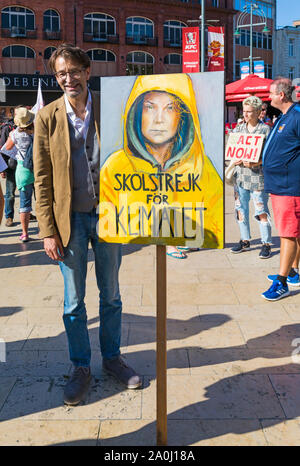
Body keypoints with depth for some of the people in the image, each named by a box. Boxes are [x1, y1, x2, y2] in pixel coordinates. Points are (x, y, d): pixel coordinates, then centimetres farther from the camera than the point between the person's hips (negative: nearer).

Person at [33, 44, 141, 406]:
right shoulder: (47, 117, -2)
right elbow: (42, 179, -2)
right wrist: (48, 230, -7)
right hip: (70, 219, -1)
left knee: (111, 295, 14)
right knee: (73, 302, 9)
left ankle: (112, 357, 33)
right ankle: (81, 367, 26)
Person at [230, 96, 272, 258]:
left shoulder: (265, 130, -2)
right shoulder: (238, 129, 12)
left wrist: (255, 162, -22)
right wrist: (236, 159, -6)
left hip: (258, 176, -5)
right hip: (240, 174, 5)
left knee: (261, 211, -4)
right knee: (240, 209, 10)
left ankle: (266, 244, 7)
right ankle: (245, 241, 23)